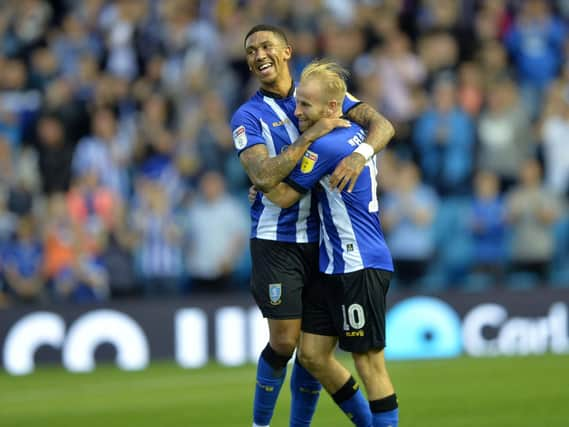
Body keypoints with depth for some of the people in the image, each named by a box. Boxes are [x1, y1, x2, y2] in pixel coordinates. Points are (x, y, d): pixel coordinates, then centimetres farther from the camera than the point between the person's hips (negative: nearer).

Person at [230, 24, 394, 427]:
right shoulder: (248, 117, -3)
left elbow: (382, 124, -4)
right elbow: (264, 177, -19)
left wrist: (360, 153, -25)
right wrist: (312, 135, -23)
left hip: (324, 238, 3)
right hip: (277, 241, -3)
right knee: (285, 342, -6)